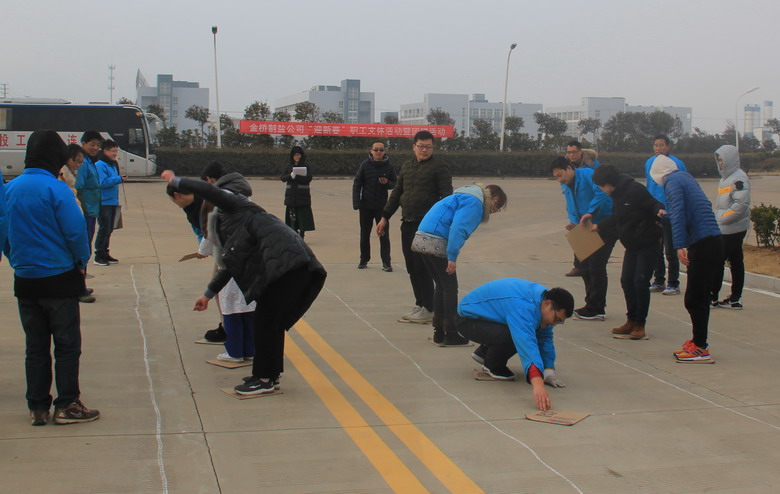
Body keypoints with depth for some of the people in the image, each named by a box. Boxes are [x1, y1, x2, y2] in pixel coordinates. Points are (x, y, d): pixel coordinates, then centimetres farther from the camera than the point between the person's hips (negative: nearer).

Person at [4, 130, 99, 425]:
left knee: (35, 347, 13)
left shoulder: (9, 189, 4)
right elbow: (75, 231, -17)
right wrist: (82, 261, 0)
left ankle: (37, 407, 17)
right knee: (67, 345, 5)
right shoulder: (55, 188, -15)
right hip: (59, 279, -6)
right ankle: (67, 406, 8)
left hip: (25, 281, 6)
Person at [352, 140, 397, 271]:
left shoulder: (388, 167, -2)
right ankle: (364, 260, 23)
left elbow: (395, 183, 6)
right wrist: (357, 204, -10)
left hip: (382, 206, 0)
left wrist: (387, 183, -17)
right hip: (366, 206, 0)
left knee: (384, 236, -1)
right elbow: (357, 184, -3)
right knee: (364, 235, 10)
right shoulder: (365, 165, -4)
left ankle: (386, 262, 3)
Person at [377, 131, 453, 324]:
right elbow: (396, 194, 20)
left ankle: (428, 309, 2)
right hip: (407, 223, 7)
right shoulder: (407, 167, 15)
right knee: (412, 267, 9)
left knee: (421, 266, -7)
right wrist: (385, 217, 18)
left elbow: (446, 196, -9)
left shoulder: (439, 167, -3)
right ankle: (420, 305, 19)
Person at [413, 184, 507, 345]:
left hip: (420, 240, 10)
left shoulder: (463, 197, 24)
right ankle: (451, 335, 6)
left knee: (441, 286, 18)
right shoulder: (474, 202, -7)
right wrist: (452, 257, -20)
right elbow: (457, 228, -19)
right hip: (436, 243, -10)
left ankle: (439, 332, 22)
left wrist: (451, 255, 18)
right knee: (450, 288, 1)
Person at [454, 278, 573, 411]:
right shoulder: (523, 309, -36)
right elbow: (527, 345, -48)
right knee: (511, 337, -32)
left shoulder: (542, 296, -7)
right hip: (467, 319, -9)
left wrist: (549, 372, -12)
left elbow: (545, 338, -1)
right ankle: (492, 366, -2)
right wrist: (537, 384, -58)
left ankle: (484, 352, 18)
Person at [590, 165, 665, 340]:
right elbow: (616, 219, 25)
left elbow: (653, 204, -20)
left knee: (641, 281, -7)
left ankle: (640, 324, 3)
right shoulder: (617, 195, 11)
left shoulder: (635, 189, -17)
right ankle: (631, 321, 21)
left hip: (649, 242, -9)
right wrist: (598, 226, 33)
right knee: (626, 280, 8)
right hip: (633, 245, 9)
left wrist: (659, 211, -42)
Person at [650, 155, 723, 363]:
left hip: (703, 245, -9)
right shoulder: (685, 177, 20)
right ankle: (698, 342, 25)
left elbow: (678, 214, -17)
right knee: (699, 298, 16)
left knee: (694, 299, -5)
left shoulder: (673, 182, -5)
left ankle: (701, 349, -2)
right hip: (712, 242, 9)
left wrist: (679, 245, -24)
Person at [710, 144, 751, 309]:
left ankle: (712, 297, 1)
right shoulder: (725, 178, 16)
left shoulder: (739, 178, -14)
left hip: (732, 229, -9)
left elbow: (741, 204, -22)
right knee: (736, 262, 10)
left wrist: (721, 219, -17)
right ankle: (735, 299, 13)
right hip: (725, 229, 9)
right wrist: (718, 218, 8)